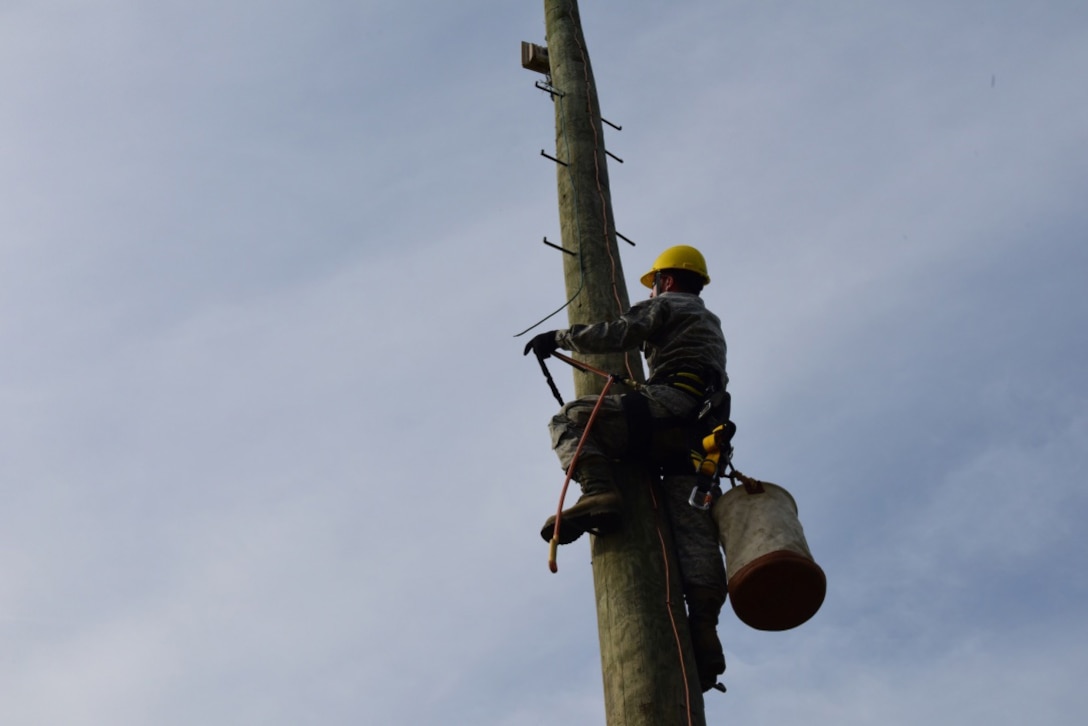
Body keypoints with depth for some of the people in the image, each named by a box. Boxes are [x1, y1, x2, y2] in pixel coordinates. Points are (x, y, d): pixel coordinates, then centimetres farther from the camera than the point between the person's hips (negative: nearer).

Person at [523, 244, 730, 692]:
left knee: (569, 420, -6)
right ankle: (703, 633, -19)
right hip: (703, 431, 8)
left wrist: (558, 338, 7)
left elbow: (616, 335, -4)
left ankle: (598, 493, -30)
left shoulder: (666, 306, 11)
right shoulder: (711, 324, 38)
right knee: (694, 533, -5)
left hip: (670, 404, -8)